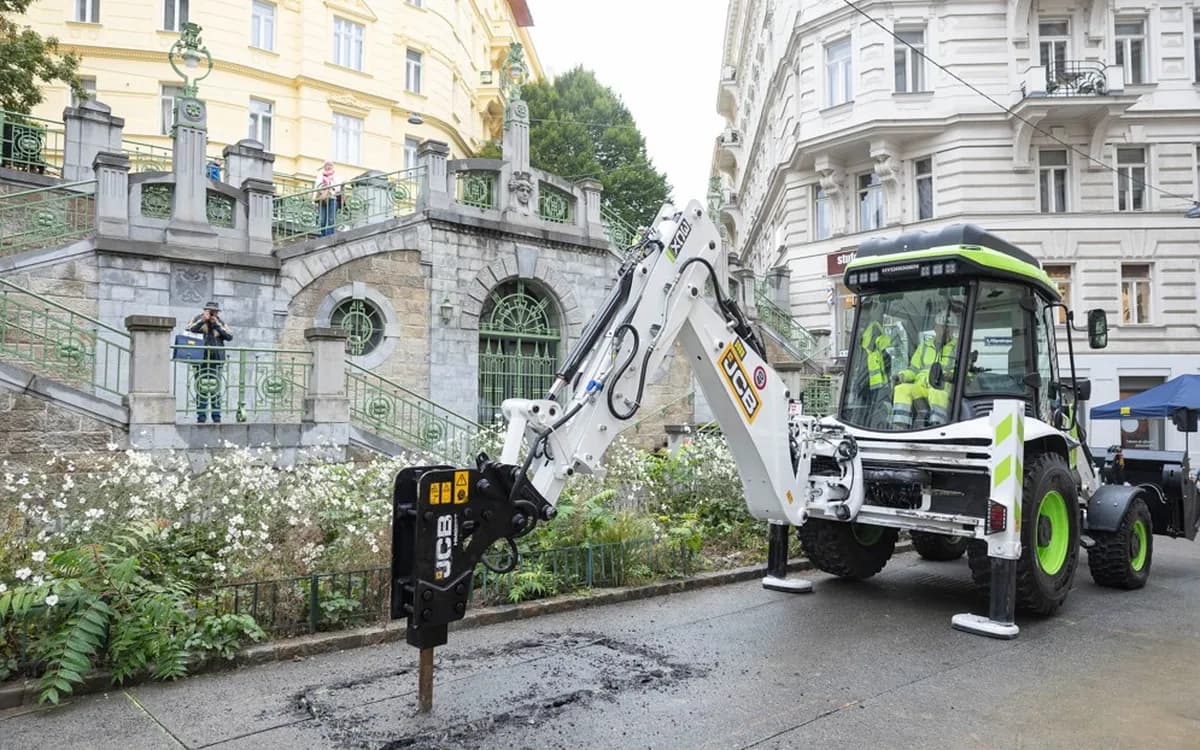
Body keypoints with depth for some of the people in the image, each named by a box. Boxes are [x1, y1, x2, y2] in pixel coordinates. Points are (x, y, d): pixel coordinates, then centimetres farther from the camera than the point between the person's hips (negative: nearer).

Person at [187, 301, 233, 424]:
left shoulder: (220, 322, 11)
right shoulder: (198, 319, 7)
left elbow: (230, 337, -3)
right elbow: (188, 331, -9)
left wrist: (217, 325, -9)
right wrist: (202, 320, -15)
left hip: (216, 359, 1)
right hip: (200, 359, -1)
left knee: (215, 388, -2)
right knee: (201, 389, -2)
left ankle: (216, 417, 4)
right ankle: (201, 417, 4)